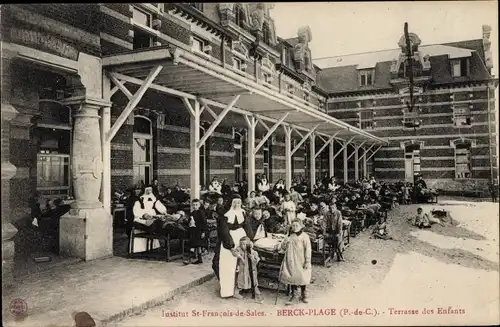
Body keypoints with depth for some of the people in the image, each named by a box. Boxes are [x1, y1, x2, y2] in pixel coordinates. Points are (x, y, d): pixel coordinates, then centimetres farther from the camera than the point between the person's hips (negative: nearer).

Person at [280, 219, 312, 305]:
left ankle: (303, 295, 24)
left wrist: (308, 261, -13)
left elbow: (308, 249, -7)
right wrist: (285, 242, -5)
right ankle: (294, 296, 13)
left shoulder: (304, 236, -3)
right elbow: (283, 247, 17)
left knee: (301, 277, 4)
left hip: (300, 261, -4)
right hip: (291, 261, 4)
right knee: (292, 277, 3)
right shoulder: (290, 236, 13)